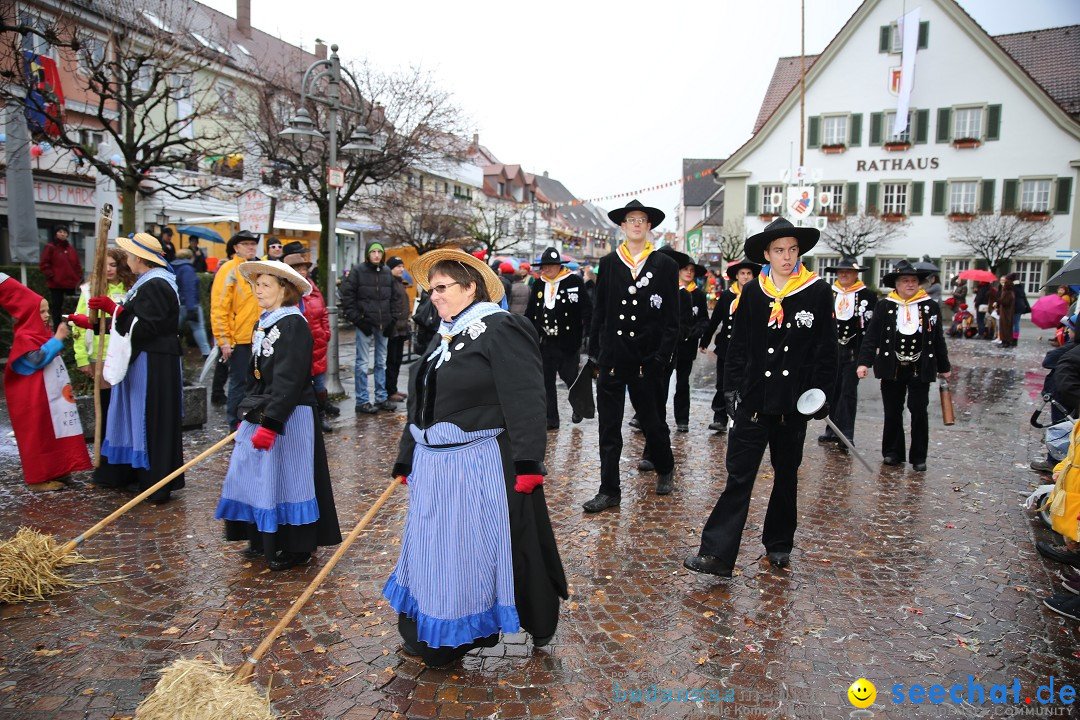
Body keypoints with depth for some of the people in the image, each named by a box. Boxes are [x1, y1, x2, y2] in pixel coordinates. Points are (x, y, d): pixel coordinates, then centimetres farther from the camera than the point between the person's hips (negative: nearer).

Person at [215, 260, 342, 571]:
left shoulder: (293, 325, -16)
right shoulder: (264, 324, 13)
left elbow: (288, 380, -22)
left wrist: (270, 423, -25)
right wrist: (248, 413, 18)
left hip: (288, 416, -9)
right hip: (260, 413, 9)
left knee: (285, 477, -2)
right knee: (254, 473, 13)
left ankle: (297, 548, 12)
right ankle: (263, 539, 28)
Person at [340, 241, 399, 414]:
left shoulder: (387, 273, 11)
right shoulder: (358, 270, -4)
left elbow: (392, 298, 18)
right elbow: (347, 296, -7)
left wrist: (392, 319, 7)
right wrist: (357, 319, -12)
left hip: (383, 325, 5)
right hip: (365, 323, -5)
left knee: (381, 362, 12)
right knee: (363, 363, -2)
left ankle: (381, 398, 22)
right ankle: (362, 401, 5)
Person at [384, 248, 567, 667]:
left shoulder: (501, 329, -13)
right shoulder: (445, 337, 15)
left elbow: (524, 401, -20)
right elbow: (421, 405, 19)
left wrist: (528, 462, -25)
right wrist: (406, 460, 20)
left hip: (481, 466, -9)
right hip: (434, 464, 9)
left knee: (476, 549, 3)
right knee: (434, 549, 16)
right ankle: (436, 639, 33)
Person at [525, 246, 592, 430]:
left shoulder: (575, 282, -4)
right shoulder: (538, 285, 11)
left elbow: (586, 311, -7)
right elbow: (530, 313, 15)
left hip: (567, 343, -4)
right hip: (545, 343, 4)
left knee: (570, 377, 5)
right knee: (546, 382, 6)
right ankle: (551, 419, 14)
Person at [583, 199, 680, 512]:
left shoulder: (665, 265, 1)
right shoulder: (608, 263, 7)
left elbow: (671, 318, 0)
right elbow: (599, 311, 9)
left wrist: (662, 357, -8)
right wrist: (595, 352, 6)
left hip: (647, 360, -1)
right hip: (612, 357, 2)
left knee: (653, 421, 12)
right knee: (609, 427, 3)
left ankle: (665, 470, 38)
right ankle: (609, 490, 12)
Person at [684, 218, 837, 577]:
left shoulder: (818, 292, -1)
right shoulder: (752, 293, 4)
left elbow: (826, 348, 1)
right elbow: (738, 345, 7)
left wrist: (821, 392, -3)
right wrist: (732, 386, 2)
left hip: (794, 401, 0)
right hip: (753, 399, 0)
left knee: (786, 476, 15)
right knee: (739, 477, -2)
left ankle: (778, 545, 31)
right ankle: (717, 554, -3)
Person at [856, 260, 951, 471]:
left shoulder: (930, 306, 3)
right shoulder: (884, 306, -1)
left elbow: (938, 340, 10)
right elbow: (871, 336, -4)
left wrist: (944, 367, 14)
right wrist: (864, 362, -12)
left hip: (920, 369, 1)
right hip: (892, 368, 0)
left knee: (919, 412, 2)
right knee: (893, 413, 8)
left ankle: (919, 457, 13)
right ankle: (893, 453, 21)